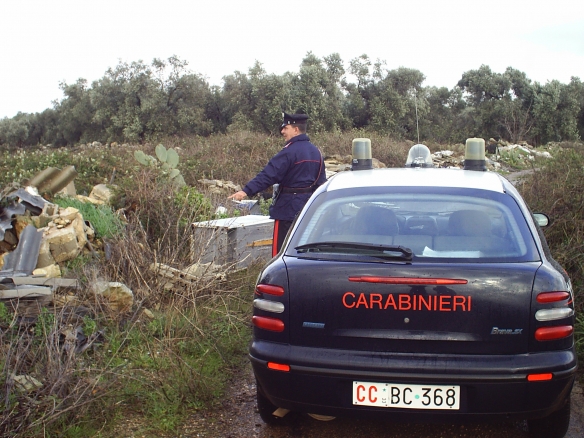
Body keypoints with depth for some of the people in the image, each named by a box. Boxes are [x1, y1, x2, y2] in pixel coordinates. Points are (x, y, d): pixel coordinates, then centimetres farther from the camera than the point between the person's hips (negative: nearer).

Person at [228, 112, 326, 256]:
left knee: (281, 249, -2)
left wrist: (247, 191, -29)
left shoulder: (290, 151, -16)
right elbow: (321, 181, 15)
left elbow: (269, 174, -25)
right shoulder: (315, 151, 10)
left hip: (288, 208, -8)